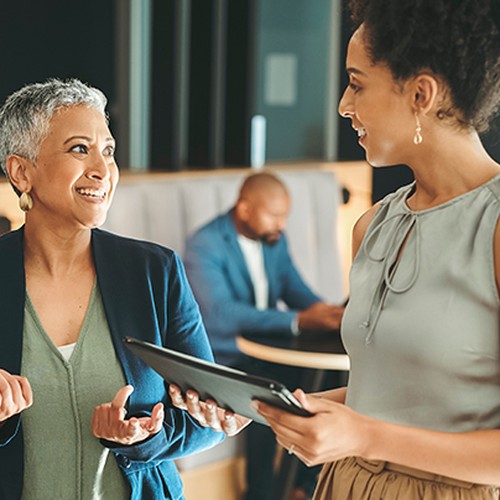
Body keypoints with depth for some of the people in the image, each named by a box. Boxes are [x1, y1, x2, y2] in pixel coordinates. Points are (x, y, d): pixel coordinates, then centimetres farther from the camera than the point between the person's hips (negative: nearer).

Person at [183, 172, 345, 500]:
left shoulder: (274, 239, 7)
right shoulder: (205, 245, -18)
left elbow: (294, 288, 10)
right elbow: (220, 313, -30)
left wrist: (325, 312, -15)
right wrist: (298, 321, -36)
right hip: (223, 359, -7)